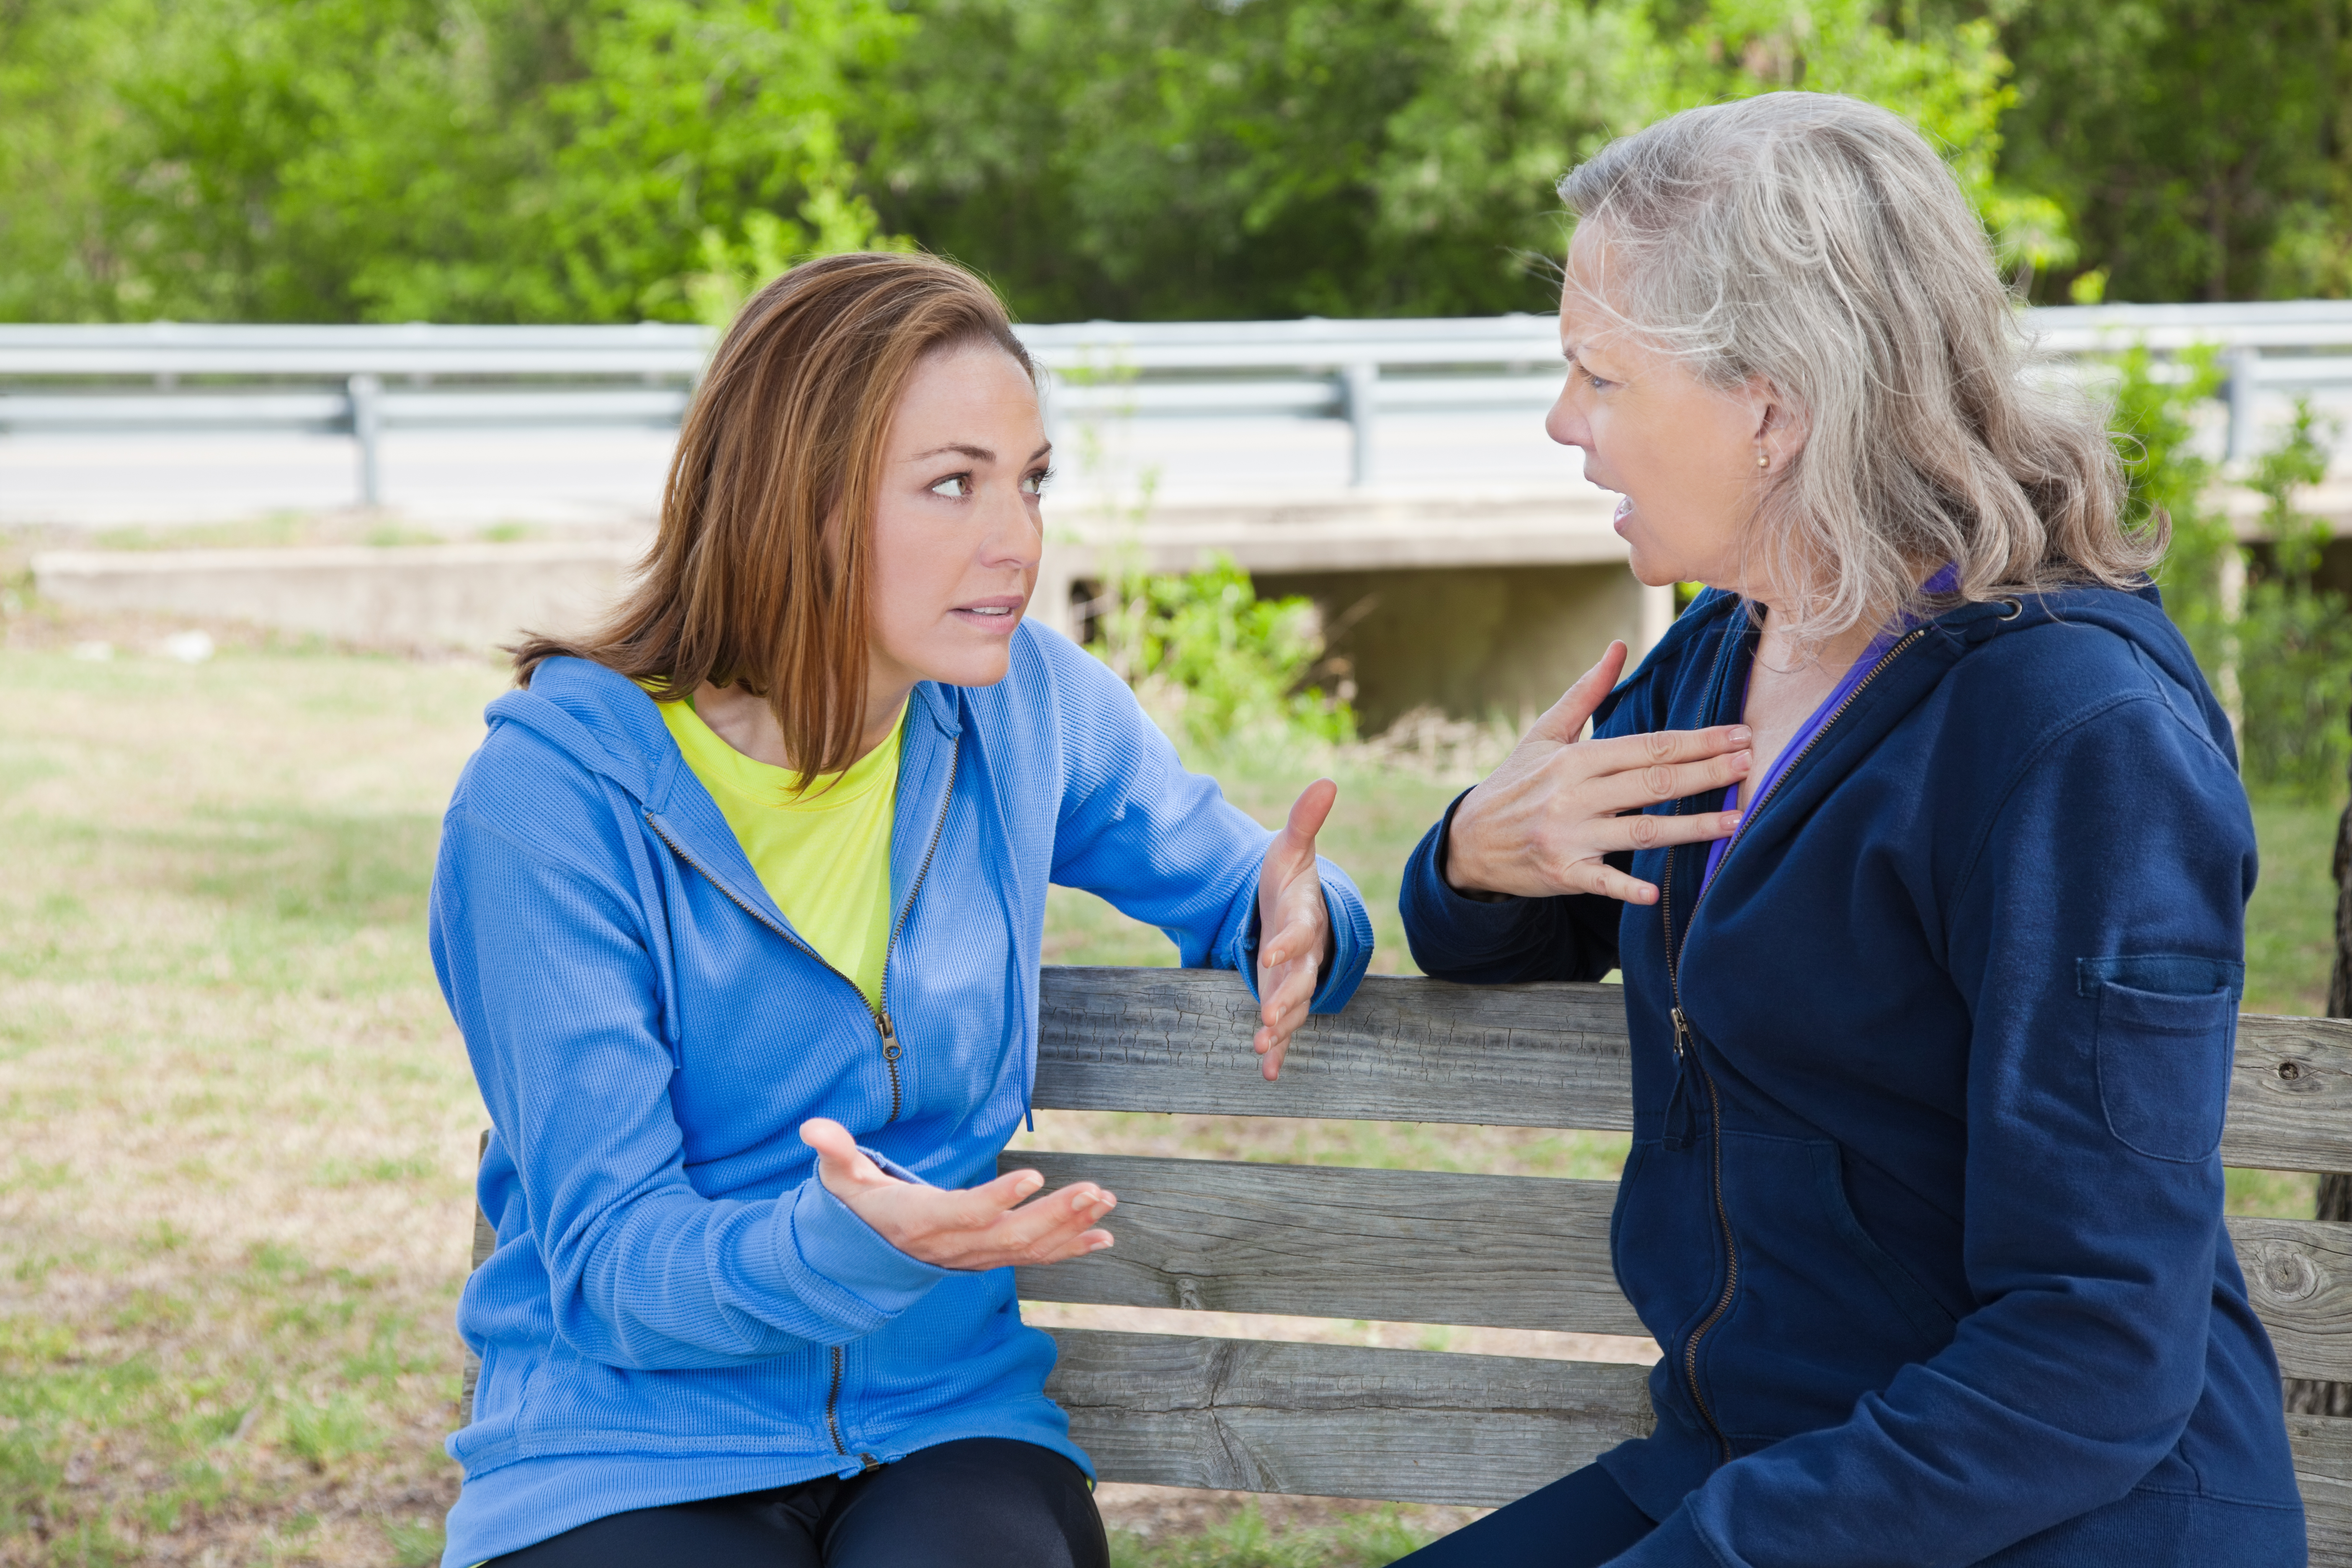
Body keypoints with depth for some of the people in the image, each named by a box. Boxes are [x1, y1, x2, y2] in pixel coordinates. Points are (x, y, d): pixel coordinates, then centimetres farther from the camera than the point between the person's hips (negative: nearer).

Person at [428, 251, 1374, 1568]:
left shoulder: (1026, 702, 1)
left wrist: (1296, 923, -7)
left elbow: (1229, 886, 18)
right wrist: (842, 1245, -34)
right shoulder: (552, 795, -12)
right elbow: (610, 1260, -13)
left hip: (946, 1426, 2)